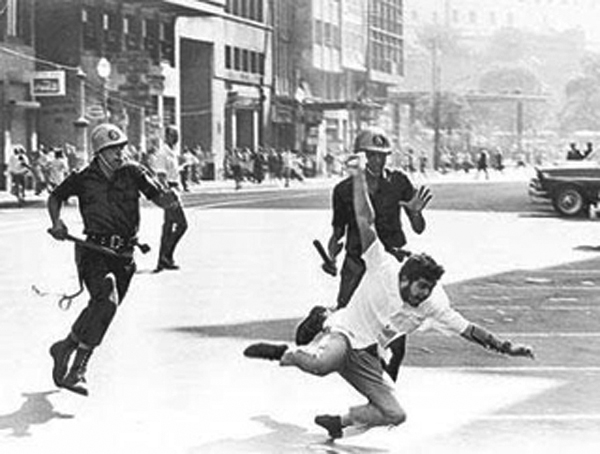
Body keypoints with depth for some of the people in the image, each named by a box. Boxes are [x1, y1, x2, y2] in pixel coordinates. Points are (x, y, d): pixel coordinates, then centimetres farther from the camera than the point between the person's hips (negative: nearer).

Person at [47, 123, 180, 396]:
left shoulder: (133, 173, 2)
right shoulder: (83, 179, -1)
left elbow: (159, 198, -5)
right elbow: (55, 197, 14)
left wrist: (168, 199, -28)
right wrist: (57, 223, -4)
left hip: (123, 255, 3)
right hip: (93, 250, -3)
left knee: (104, 310, 5)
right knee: (107, 299, -25)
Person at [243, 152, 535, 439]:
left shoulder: (433, 305, -5)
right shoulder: (383, 267, -16)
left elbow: (468, 330, -1)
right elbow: (365, 220, -20)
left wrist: (506, 348, -6)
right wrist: (358, 176, -25)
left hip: (366, 357, 6)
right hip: (342, 333, -5)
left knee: (395, 415, -4)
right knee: (322, 364, -42)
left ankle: (339, 421, 16)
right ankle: (289, 353, -9)